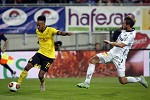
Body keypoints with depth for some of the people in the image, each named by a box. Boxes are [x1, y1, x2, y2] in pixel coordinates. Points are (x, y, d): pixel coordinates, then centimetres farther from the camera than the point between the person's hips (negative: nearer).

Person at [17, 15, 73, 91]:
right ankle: (18, 83, -2)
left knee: (41, 75, -8)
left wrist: (67, 33, -54)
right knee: (28, 65, -14)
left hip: (49, 56, -5)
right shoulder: (37, 31, 1)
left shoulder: (50, 30, -17)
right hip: (40, 53, 5)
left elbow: (59, 33, -36)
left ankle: (42, 84, 27)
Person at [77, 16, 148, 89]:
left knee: (122, 81, -7)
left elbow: (122, 45, -24)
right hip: (112, 52, 8)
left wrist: (110, 43, -21)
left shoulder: (131, 35, -15)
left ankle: (139, 79, 19)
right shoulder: (124, 32, 11)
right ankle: (87, 82, -9)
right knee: (93, 60, -8)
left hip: (119, 56, -8)